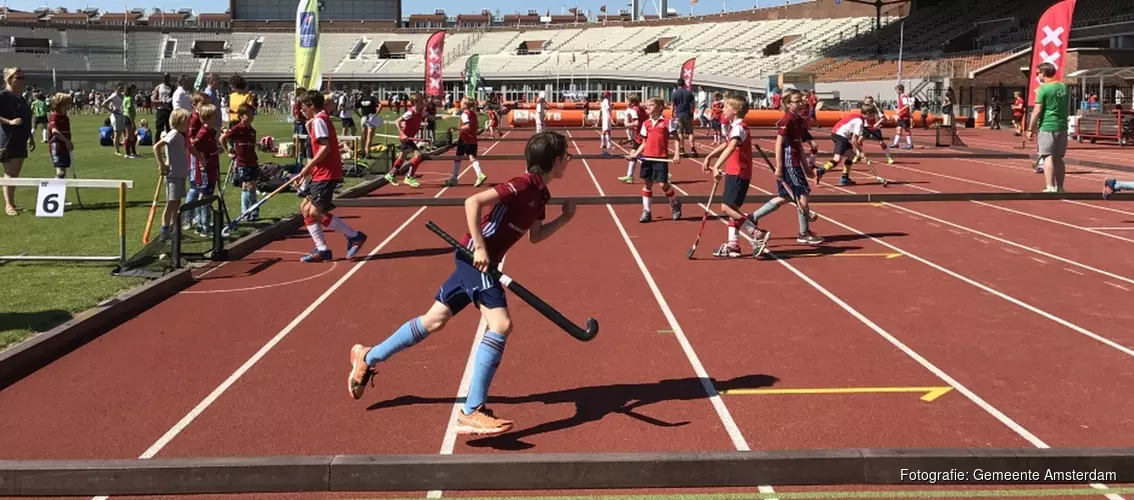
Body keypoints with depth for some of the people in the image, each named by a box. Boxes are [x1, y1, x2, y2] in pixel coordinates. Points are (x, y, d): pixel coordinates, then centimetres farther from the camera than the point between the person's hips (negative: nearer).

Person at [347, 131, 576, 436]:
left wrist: (565, 218, 8)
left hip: (475, 259, 10)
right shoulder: (524, 185, -18)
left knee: (434, 320, 16)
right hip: (477, 257, -10)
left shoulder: (540, 193, 11)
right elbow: (472, 202, -25)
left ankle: (368, 358, 32)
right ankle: (472, 412, -19)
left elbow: (535, 236, 19)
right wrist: (480, 247, -25)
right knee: (501, 324, -19)